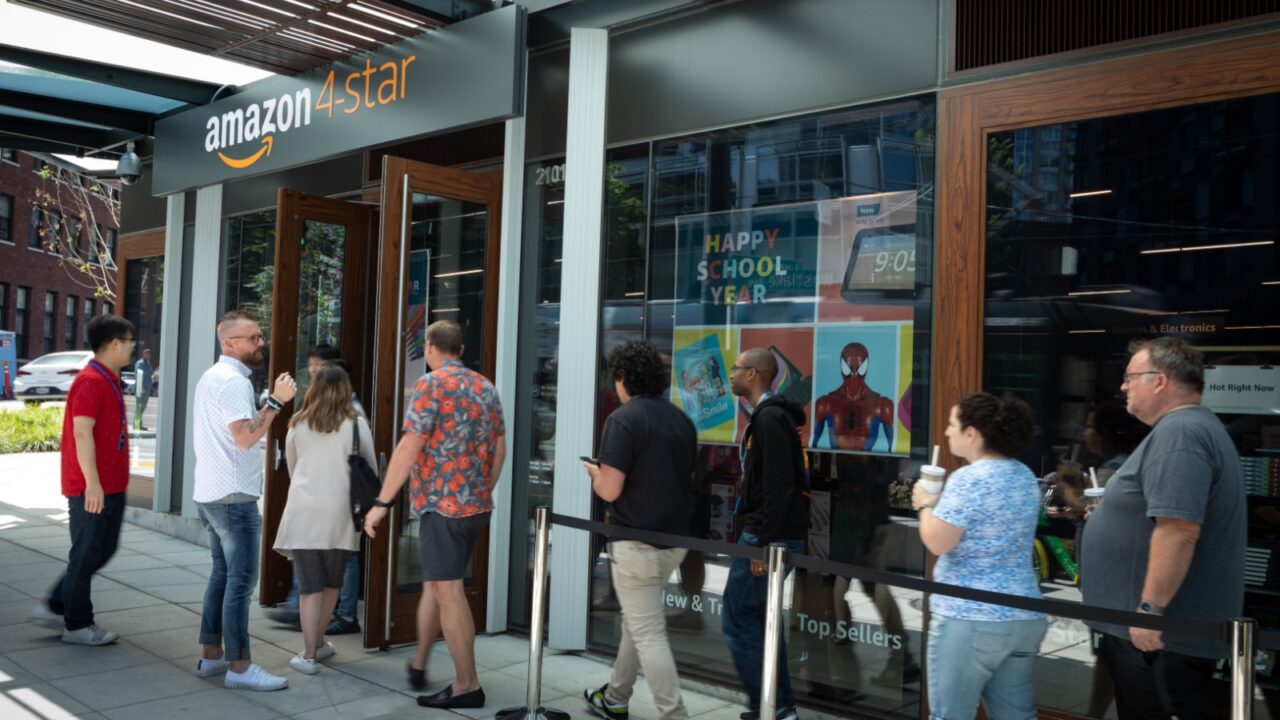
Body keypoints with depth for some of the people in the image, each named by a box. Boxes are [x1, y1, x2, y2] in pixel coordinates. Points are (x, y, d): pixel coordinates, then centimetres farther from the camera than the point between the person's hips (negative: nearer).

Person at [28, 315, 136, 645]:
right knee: (87, 553, 1)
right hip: (93, 488, -10)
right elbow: (82, 433, -22)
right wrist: (92, 483, -25)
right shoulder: (90, 381, -16)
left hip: (111, 485, 10)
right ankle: (77, 625, 13)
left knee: (103, 549, 17)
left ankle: (54, 607, 26)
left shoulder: (108, 380, 15)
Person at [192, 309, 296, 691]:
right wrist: (275, 401, -23)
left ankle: (212, 655, 23)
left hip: (211, 494, 11)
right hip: (233, 496, -11)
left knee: (222, 574, 16)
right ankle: (239, 666, -2)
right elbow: (245, 436, -25)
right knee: (241, 580, -6)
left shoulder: (212, 377, 17)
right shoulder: (233, 381, -16)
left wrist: (256, 456, 22)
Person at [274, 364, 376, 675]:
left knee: (309, 585, 4)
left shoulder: (298, 425, 7)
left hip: (303, 512, 1)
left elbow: (292, 469, 18)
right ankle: (317, 643, 28)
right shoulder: (356, 424, 1)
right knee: (332, 582, 16)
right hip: (339, 512, -1)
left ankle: (308, 655, 4)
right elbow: (371, 469, 7)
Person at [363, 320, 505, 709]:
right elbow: (499, 448, 14)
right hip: (477, 504, 8)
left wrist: (381, 503, -12)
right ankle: (418, 663, 31)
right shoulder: (486, 387, 12)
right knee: (437, 582, 20)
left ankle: (467, 685, 2)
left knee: (448, 590, -2)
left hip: (442, 503, -8)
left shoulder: (432, 384, -10)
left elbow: (409, 447, -16)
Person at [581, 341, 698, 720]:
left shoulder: (623, 419, -16)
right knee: (637, 620, 22)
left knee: (648, 634, 0)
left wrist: (594, 473, 2)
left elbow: (610, 490, -21)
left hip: (637, 542, -8)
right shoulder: (681, 420, 6)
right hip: (674, 537, 8)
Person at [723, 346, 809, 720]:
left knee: (738, 619, -4)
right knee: (761, 616, 16)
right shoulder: (769, 415, 15)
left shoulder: (771, 418, -17)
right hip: (768, 532, 10)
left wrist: (762, 543, -23)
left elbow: (779, 487, -24)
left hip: (771, 534, -10)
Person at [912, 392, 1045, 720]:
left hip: (968, 618, -8)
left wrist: (925, 505, -1)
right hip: (1024, 617, 8)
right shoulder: (1026, 477, 11)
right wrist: (939, 504, 17)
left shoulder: (968, 479, -16)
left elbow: (937, 542, -18)